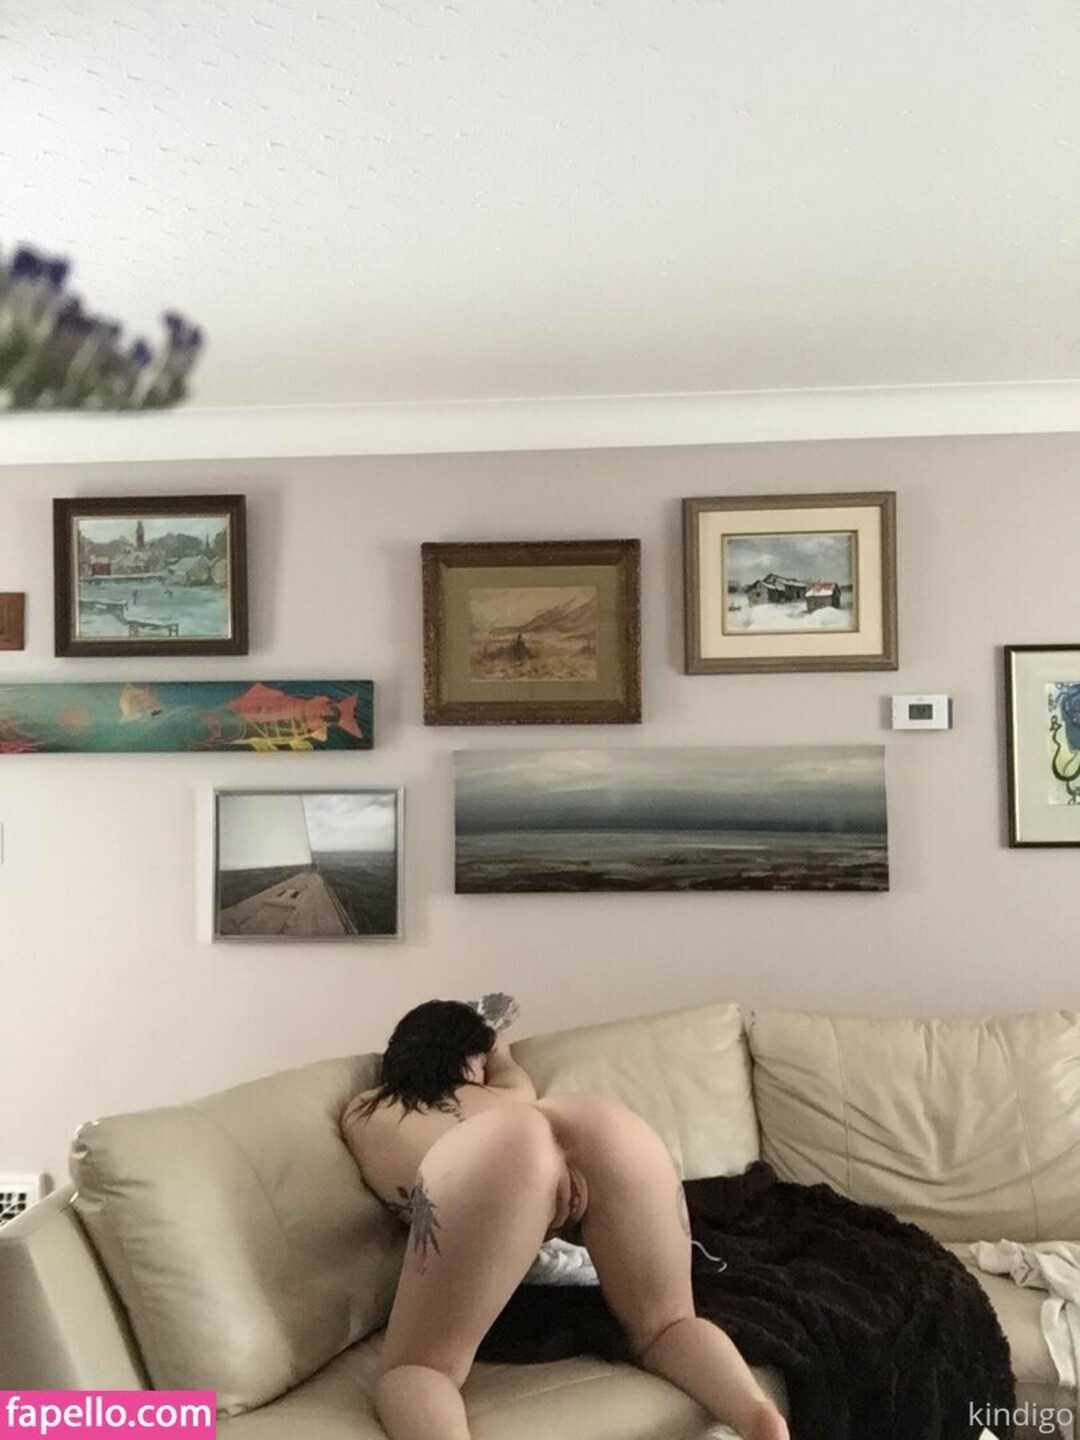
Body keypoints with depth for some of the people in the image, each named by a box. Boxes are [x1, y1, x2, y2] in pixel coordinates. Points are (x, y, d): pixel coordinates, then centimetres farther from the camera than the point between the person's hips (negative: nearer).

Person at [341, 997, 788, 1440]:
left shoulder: (362, 1114, 37)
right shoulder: (503, 1097, 45)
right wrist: (494, 1042, 83)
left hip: (499, 1146, -3)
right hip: (608, 1125, 4)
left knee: (416, 1366, 2)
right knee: (665, 1326, 19)